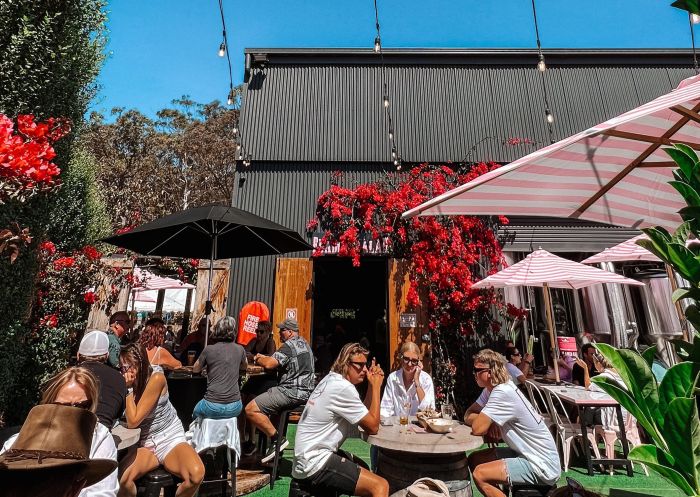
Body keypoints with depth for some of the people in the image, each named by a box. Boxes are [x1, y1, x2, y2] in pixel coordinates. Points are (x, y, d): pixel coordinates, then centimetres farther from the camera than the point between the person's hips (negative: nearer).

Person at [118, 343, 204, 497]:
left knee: (196, 474, -29)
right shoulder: (127, 382, -2)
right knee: (122, 478, -29)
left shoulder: (156, 378, -17)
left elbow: (134, 421, -17)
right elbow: (129, 422, -6)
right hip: (144, 445, 4)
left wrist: (129, 389, -15)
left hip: (171, 439, -3)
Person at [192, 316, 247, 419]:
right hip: (234, 408, 2)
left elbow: (195, 370, 13)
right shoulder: (240, 349, 1)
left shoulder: (209, 349, -6)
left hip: (212, 407, -1)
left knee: (196, 412, 31)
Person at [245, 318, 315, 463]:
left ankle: (277, 439, -7)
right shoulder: (304, 343, 18)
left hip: (292, 392, -11)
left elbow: (269, 364, -21)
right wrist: (264, 358, 12)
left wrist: (258, 359, -1)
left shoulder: (289, 346, -13)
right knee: (262, 402, 26)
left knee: (251, 409, -12)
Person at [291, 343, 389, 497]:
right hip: (315, 465, -10)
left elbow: (364, 415, 12)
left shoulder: (331, 380, 9)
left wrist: (371, 385, 3)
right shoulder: (344, 388, -20)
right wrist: (376, 386, -9)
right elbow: (372, 427, -14)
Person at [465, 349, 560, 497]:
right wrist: (486, 421, -14)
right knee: (474, 459, 7)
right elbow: (468, 415, 6)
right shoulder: (496, 388, 3)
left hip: (542, 467, -9)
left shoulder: (503, 392, -25)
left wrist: (478, 418, -6)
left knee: (479, 474, -19)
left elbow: (478, 429, -28)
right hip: (527, 453, 9)